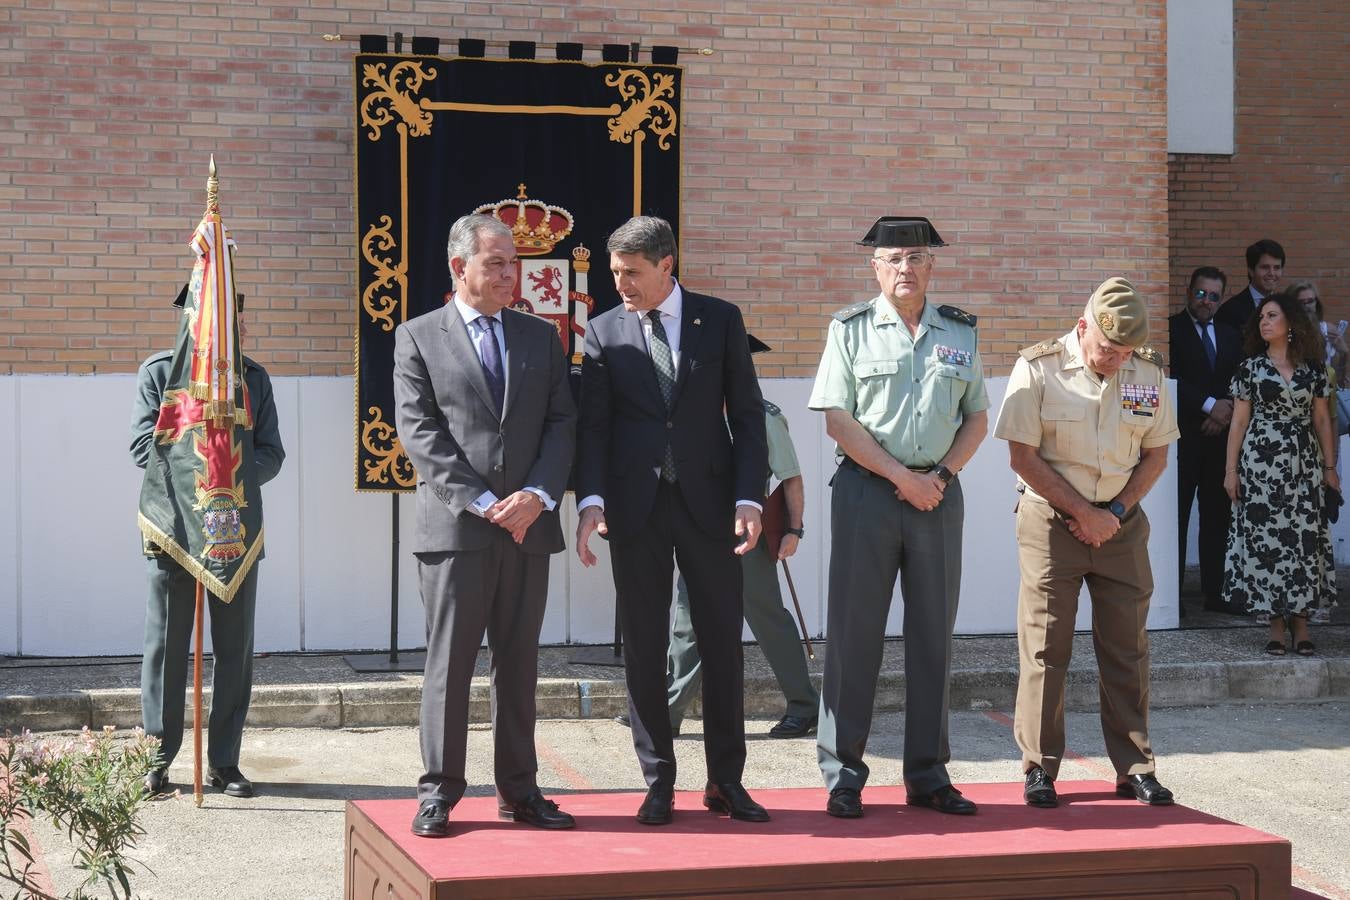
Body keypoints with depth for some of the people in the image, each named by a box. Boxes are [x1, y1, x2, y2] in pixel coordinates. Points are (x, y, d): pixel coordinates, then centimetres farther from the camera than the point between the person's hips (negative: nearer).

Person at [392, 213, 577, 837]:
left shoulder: (541, 337, 14)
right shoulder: (418, 337, 3)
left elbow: (562, 423, 8)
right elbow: (419, 433, -5)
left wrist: (538, 495, -9)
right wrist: (481, 502, -13)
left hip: (529, 527, 4)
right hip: (453, 528, -3)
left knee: (519, 665, 9)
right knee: (448, 664, 0)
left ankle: (518, 791, 15)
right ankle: (438, 793, 7)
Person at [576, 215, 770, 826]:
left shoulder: (720, 319, 4)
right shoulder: (604, 331, 5)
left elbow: (747, 414, 3)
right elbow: (592, 425, 0)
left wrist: (749, 498, -7)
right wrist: (591, 499, -15)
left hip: (709, 502, 0)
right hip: (636, 507, 0)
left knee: (722, 642, 4)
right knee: (643, 647, 3)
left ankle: (725, 780, 14)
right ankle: (658, 782, 13)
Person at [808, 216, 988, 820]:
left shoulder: (961, 332, 11)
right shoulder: (851, 329, 2)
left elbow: (977, 418, 13)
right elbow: (838, 420, -5)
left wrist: (941, 475, -3)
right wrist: (902, 477, -9)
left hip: (938, 492, 3)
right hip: (866, 491, -3)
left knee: (934, 633, 6)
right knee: (854, 632, -3)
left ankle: (928, 775, 14)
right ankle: (843, 777, 3)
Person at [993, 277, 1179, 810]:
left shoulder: (1148, 373, 2)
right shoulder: (1039, 368, -9)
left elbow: (1156, 454, 9)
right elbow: (1023, 456, -9)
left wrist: (1114, 513, -4)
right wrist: (1083, 513, -10)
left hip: (1121, 522, 3)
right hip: (1051, 521, -3)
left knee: (1126, 646, 4)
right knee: (1044, 645, -2)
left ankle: (1135, 769, 11)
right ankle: (1040, 769, 6)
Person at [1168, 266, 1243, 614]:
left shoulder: (1231, 335, 16)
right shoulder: (1171, 329, -2)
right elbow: (1172, 380, -12)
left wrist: (1225, 411, -6)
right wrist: (1210, 405, -16)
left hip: (1219, 438, 5)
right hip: (1182, 438, -5)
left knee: (1218, 516, 6)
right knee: (1176, 517, -3)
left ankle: (1215, 592, 11)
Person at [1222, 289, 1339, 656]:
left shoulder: (1313, 368, 6)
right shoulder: (1251, 367, 3)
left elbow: (1322, 420, 10)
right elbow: (1239, 422, 4)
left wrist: (1329, 467, 7)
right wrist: (1231, 470, -1)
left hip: (1303, 464, 1)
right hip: (1261, 463, -1)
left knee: (1304, 539, -2)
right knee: (1265, 538, -2)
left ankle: (1300, 622, 5)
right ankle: (1276, 624, 5)